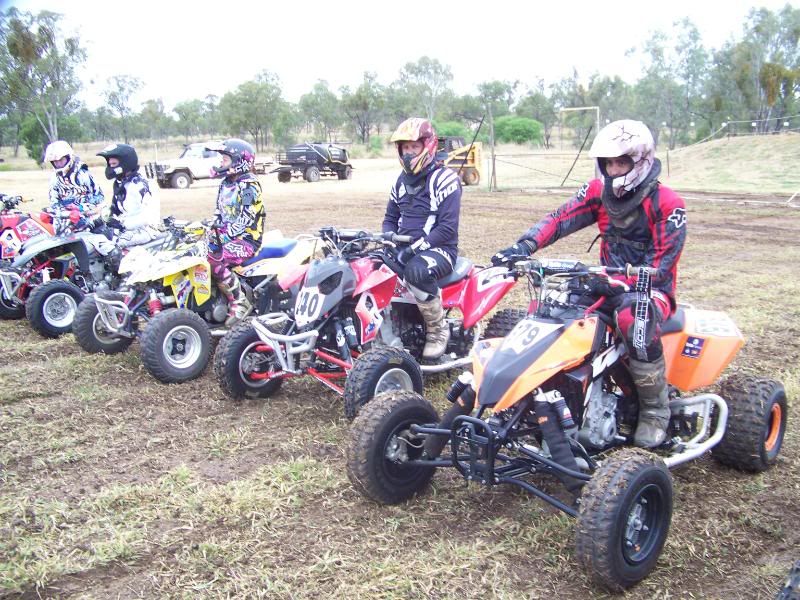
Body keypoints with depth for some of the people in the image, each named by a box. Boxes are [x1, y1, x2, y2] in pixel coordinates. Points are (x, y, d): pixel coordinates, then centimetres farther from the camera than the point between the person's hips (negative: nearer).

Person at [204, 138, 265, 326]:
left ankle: (240, 302, -19)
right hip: (227, 236, 9)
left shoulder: (249, 185, -13)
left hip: (247, 239, -9)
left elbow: (245, 219, -23)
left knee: (214, 261, -30)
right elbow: (219, 214, 19)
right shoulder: (226, 184, 15)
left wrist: (224, 235, -31)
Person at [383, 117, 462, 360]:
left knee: (416, 271, -40)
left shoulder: (445, 180, -11)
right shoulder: (402, 180, 13)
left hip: (439, 249, -7)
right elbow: (390, 218, 21)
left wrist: (414, 248, -26)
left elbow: (448, 229, -18)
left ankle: (438, 330, -18)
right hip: (403, 248, 7)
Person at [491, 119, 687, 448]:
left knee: (633, 319, -39)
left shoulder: (667, 204, -13)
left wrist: (618, 285, -33)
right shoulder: (600, 191, 3)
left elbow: (661, 265, -19)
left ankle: (655, 410, -19)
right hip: (610, 283, 6)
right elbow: (560, 218, -11)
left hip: (652, 289, -6)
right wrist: (524, 246, -28)